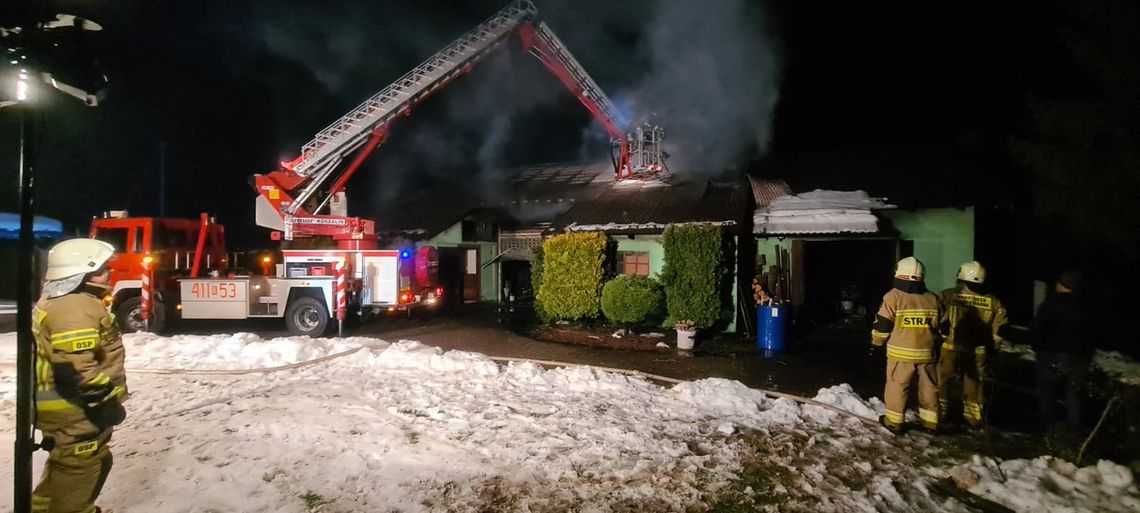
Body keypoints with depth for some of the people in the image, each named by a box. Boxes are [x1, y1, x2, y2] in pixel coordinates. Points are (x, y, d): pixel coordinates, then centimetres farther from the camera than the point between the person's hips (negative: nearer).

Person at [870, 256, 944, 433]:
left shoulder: (893, 297, -10)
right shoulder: (933, 299, 4)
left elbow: (882, 325, -7)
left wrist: (877, 343, 9)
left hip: (901, 353, -4)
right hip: (927, 352, 4)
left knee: (897, 386, 7)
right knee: (929, 386, 15)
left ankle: (894, 421, 12)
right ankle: (931, 421, 24)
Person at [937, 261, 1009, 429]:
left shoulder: (948, 296, -11)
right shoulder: (993, 302, 0)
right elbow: (1000, 326, 3)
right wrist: (993, 347, 13)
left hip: (950, 349, -3)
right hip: (978, 352, 3)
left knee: (942, 380, 12)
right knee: (974, 384, 16)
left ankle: (939, 412, 18)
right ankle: (974, 418, 25)